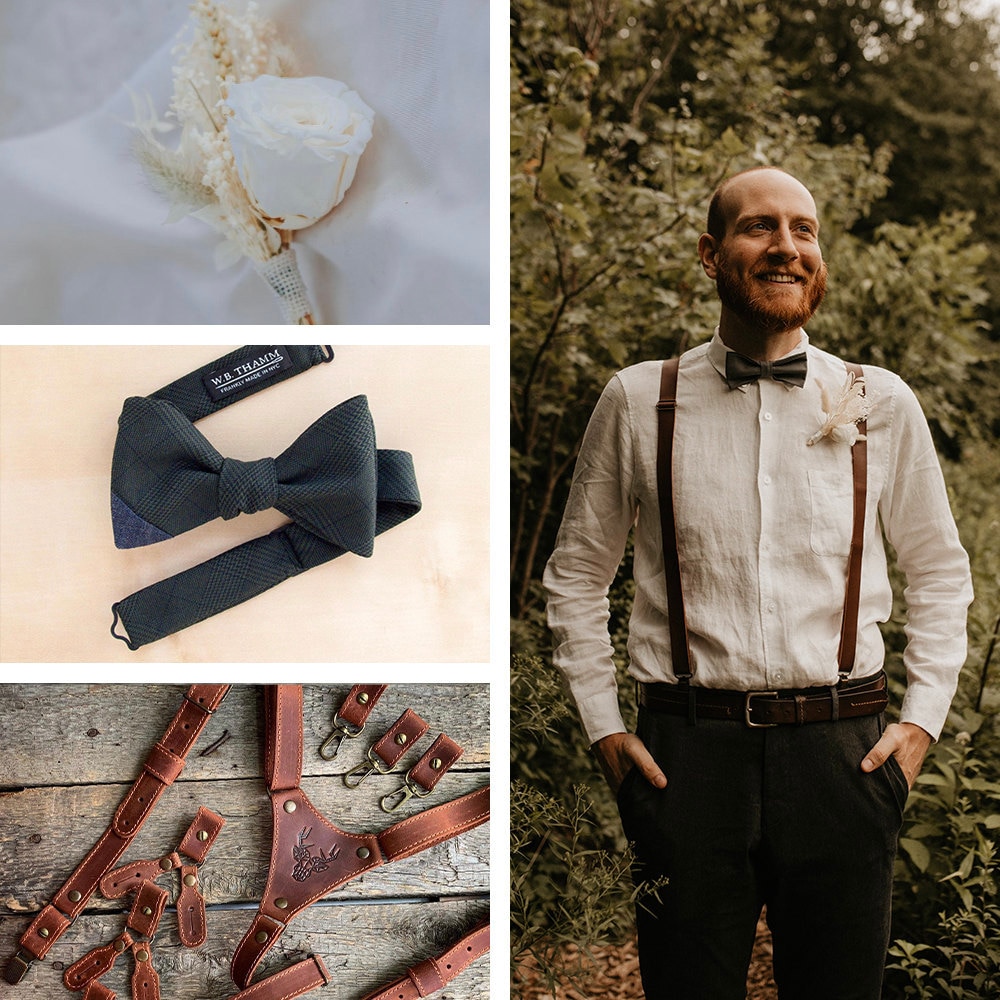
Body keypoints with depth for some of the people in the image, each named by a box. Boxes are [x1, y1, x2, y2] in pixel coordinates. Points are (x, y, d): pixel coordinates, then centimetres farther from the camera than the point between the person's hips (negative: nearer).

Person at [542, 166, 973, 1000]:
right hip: (688, 749, -1)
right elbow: (576, 574, 11)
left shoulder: (882, 403, 5)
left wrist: (924, 717, 6)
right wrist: (603, 725, 5)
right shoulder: (639, 400, 2)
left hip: (842, 747, 1)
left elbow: (941, 571, 15)